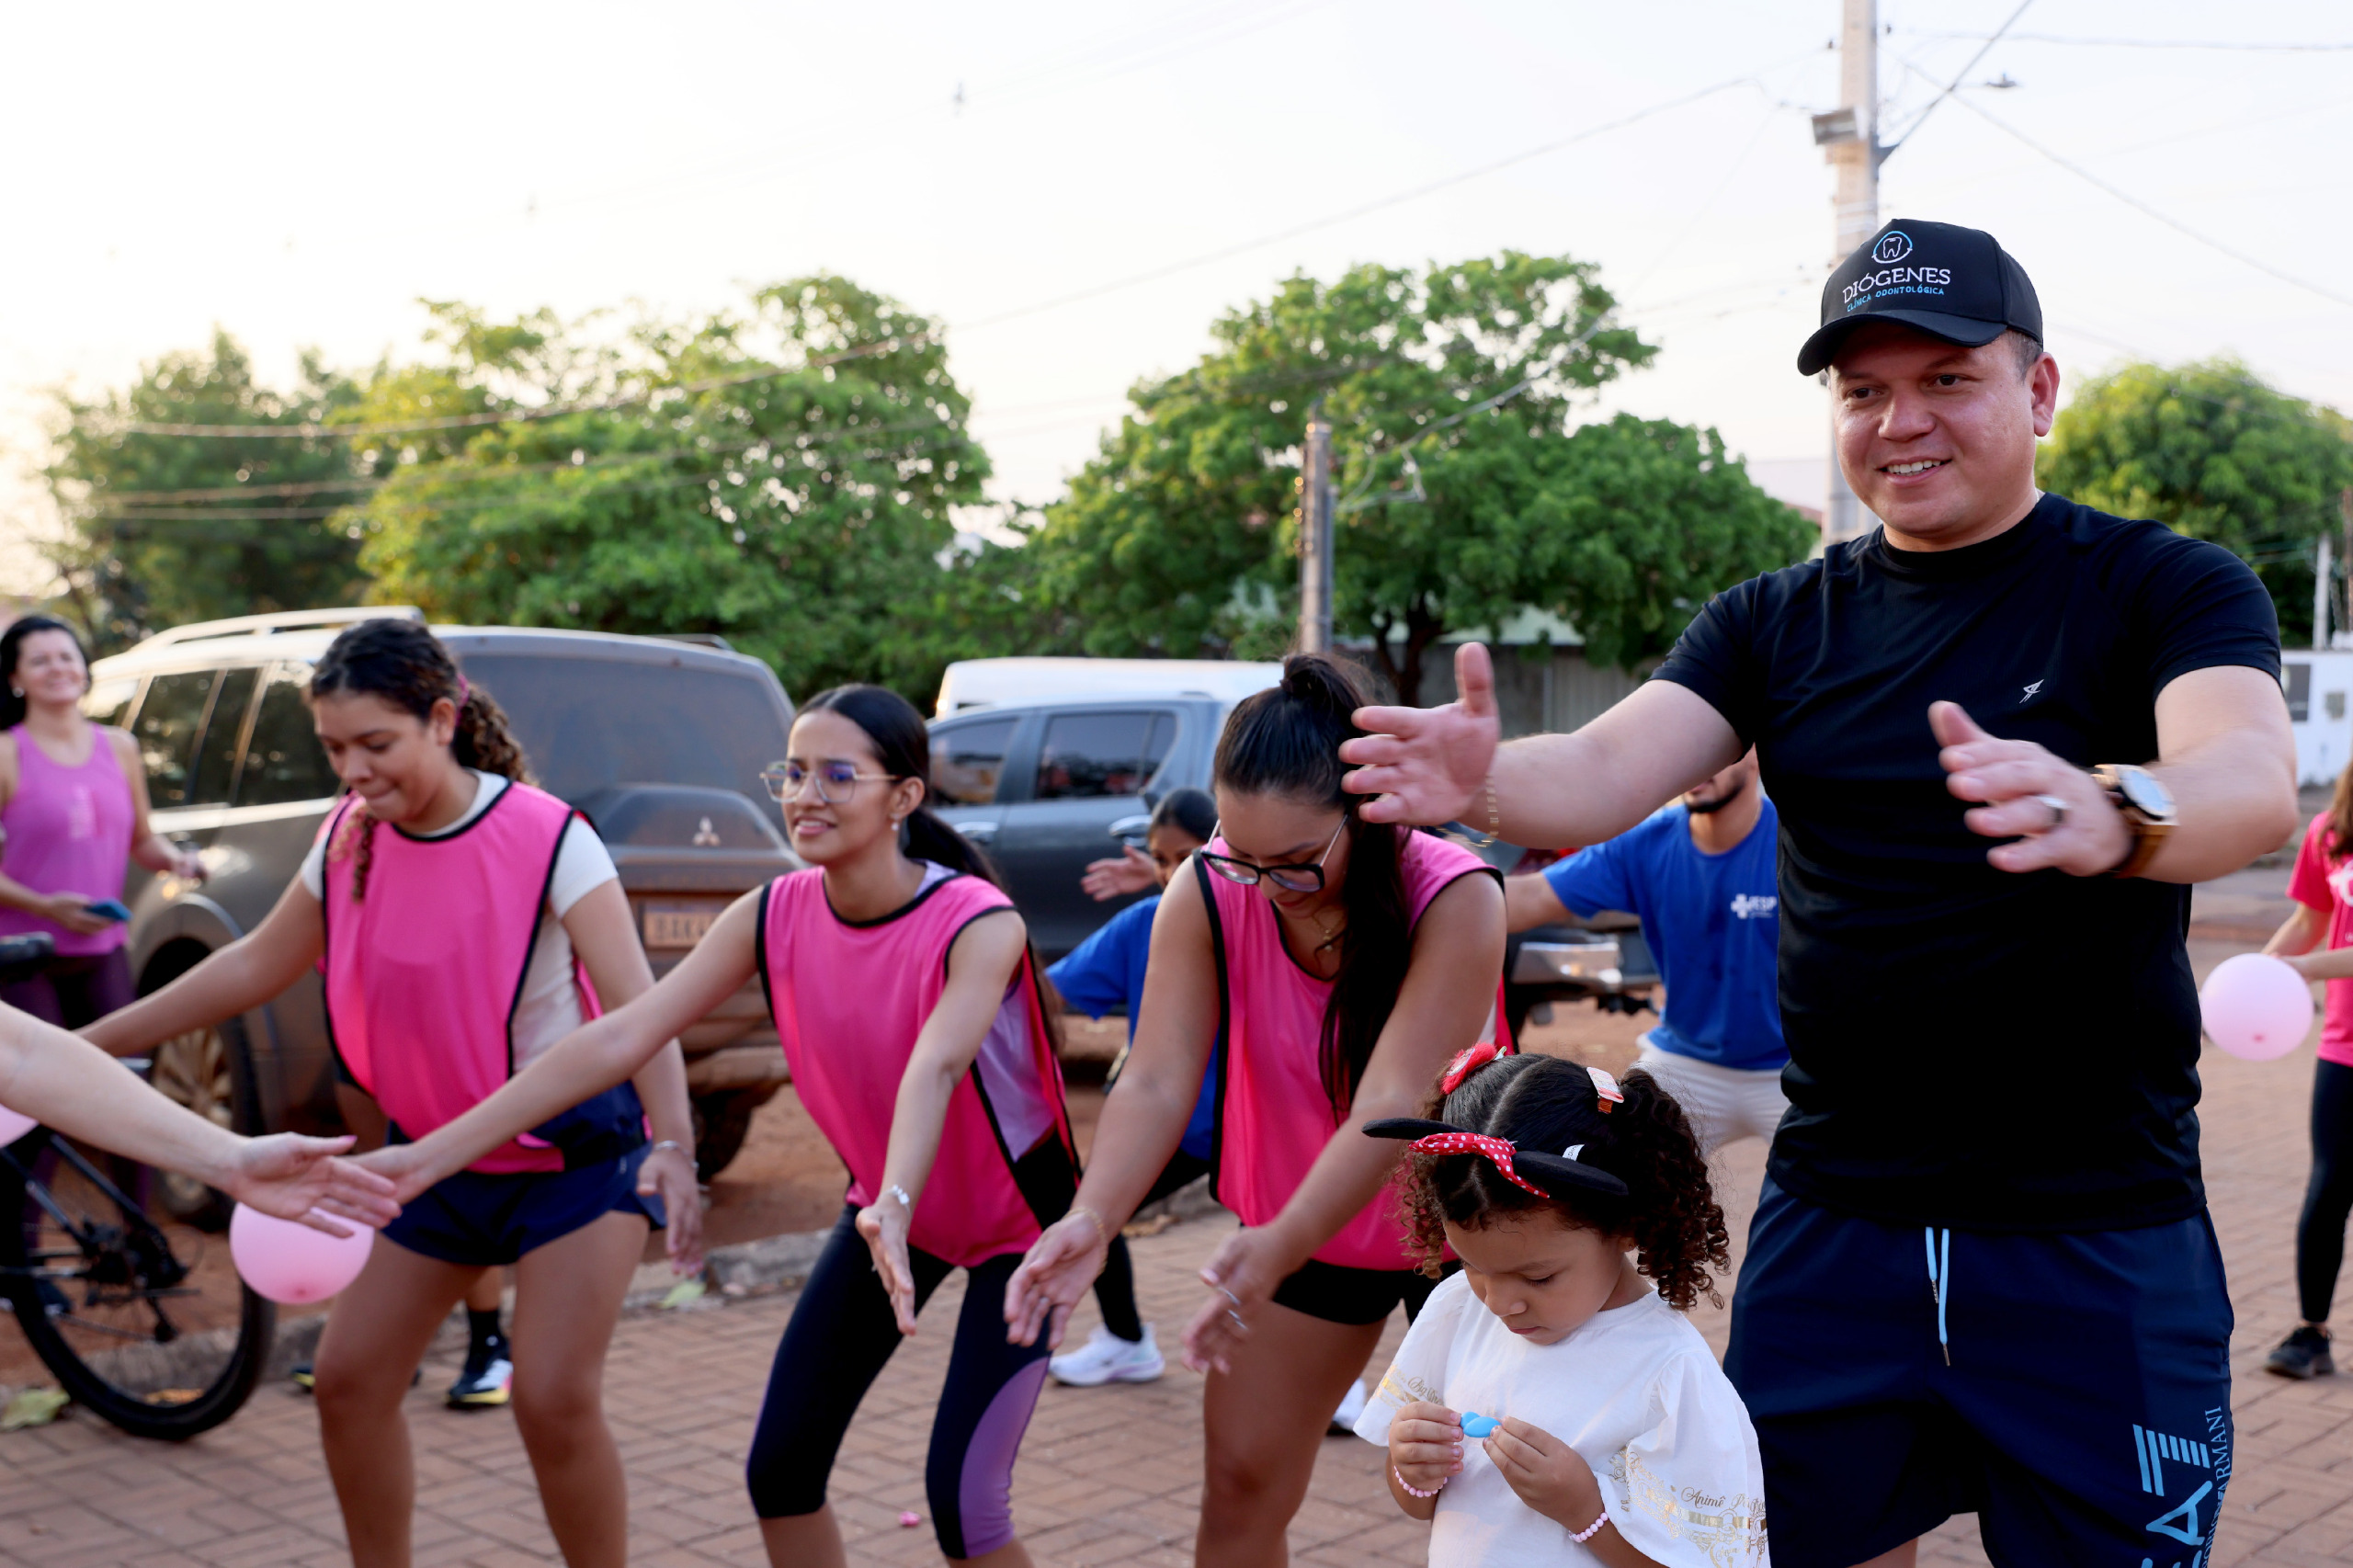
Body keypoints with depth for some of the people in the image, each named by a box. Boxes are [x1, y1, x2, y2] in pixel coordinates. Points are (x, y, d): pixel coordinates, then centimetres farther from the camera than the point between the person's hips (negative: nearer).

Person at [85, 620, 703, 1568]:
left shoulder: (546, 839, -22)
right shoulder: (350, 840, -4)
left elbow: (635, 1002, -30)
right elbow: (253, 967, 9)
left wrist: (672, 1147, -44)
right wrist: (81, 1047, 11)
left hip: (573, 1157, -6)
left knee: (553, 1398, -14)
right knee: (350, 1380, 8)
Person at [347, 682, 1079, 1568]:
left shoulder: (977, 923, -28)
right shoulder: (773, 918, -14)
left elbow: (934, 1068, -45)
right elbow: (620, 1038, -18)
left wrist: (893, 1209, -64)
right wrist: (430, 1155, -24)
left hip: (1015, 1221, -5)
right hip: (887, 1205, 5)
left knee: (960, 1496, -13)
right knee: (779, 1469, 3)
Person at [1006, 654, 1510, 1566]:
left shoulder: (1455, 899, -30)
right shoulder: (1206, 897, -19)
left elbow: (1392, 1104, -37)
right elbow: (1156, 1082, -24)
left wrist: (1278, 1249, -50)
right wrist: (1092, 1219, -42)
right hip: (1289, 1228, 3)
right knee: (1241, 1481, 7)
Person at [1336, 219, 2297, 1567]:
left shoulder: (2164, 587, -5)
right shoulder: (1777, 624, 5)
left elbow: (2256, 782, -25)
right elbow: (1606, 774, -10)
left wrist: (2108, 813, -47)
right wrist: (1482, 781, -33)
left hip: (2099, 1240, -3)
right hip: (1832, 1223, 3)